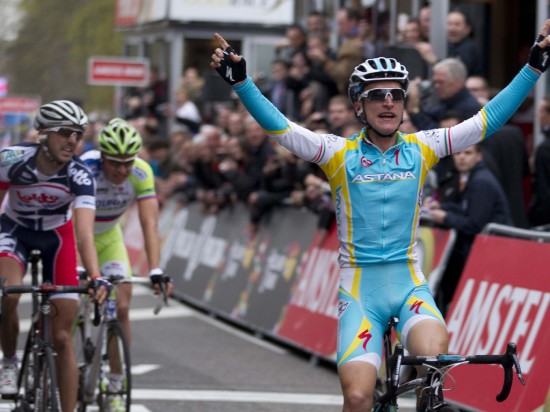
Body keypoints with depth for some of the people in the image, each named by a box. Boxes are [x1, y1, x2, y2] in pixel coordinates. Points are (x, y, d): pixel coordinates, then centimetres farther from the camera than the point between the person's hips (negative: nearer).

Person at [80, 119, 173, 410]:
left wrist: (155, 271, -44)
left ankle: (114, 387, 3)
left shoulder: (141, 173, -26)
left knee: (121, 308, -8)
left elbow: (150, 224, -32)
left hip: (108, 236, 3)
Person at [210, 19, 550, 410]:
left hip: (409, 283, 1)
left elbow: (489, 119, 1)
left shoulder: (421, 148, 3)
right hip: (360, 289, -1)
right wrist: (239, 77, -25)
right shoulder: (340, 153, -2)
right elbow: (276, 125, -11)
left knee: (433, 356, -31)